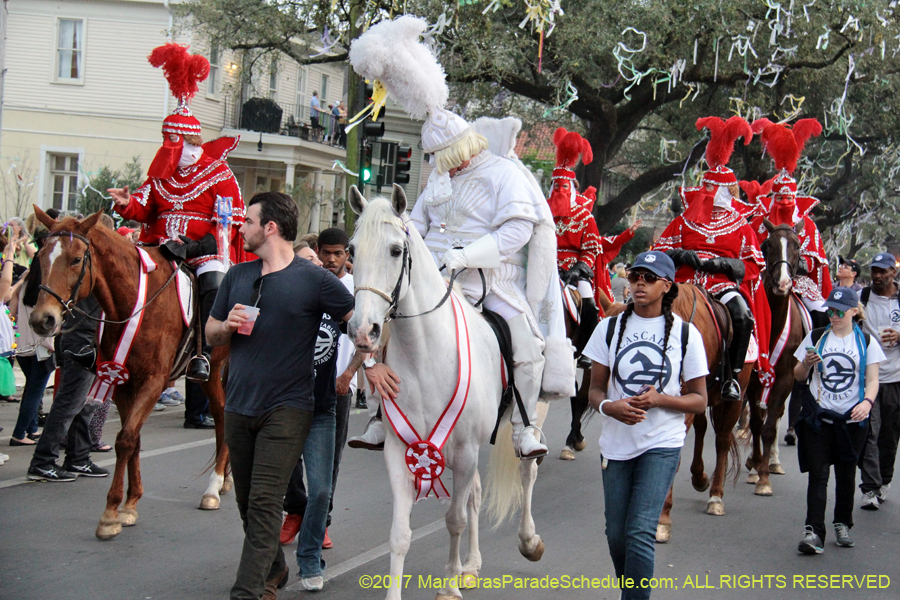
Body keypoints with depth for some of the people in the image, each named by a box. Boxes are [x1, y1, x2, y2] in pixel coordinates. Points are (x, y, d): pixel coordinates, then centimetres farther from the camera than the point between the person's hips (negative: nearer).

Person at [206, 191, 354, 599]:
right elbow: (210, 333, 17)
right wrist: (228, 326, -4)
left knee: (264, 503, -11)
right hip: (239, 407, 6)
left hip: (287, 408, -6)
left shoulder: (313, 279, -6)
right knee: (247, 502, 13)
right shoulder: (237, 276, 10)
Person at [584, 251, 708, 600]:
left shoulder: (685, 333, -2)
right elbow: (594, 390, 4)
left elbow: (699, 400, 0)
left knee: (639, 533, -14)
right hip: (616, 443, 3)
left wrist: (660, 399, -18)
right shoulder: (611, 328, 4)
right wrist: (609, 407, -19)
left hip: (662, 444, -3)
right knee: (616, 535, 9)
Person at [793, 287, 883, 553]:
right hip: (818, 417, 0)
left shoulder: (866, 341, 3)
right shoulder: (816, 337, 5)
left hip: (852, 419, 0)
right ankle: (813, 532, -12)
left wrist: (867, 402, -20)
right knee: (817, 474, -7)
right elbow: (799, 376, 10)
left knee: (846, 473, 10)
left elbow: (872, 379, -1)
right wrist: (806, 364, -13)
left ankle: (842, 524, 27)